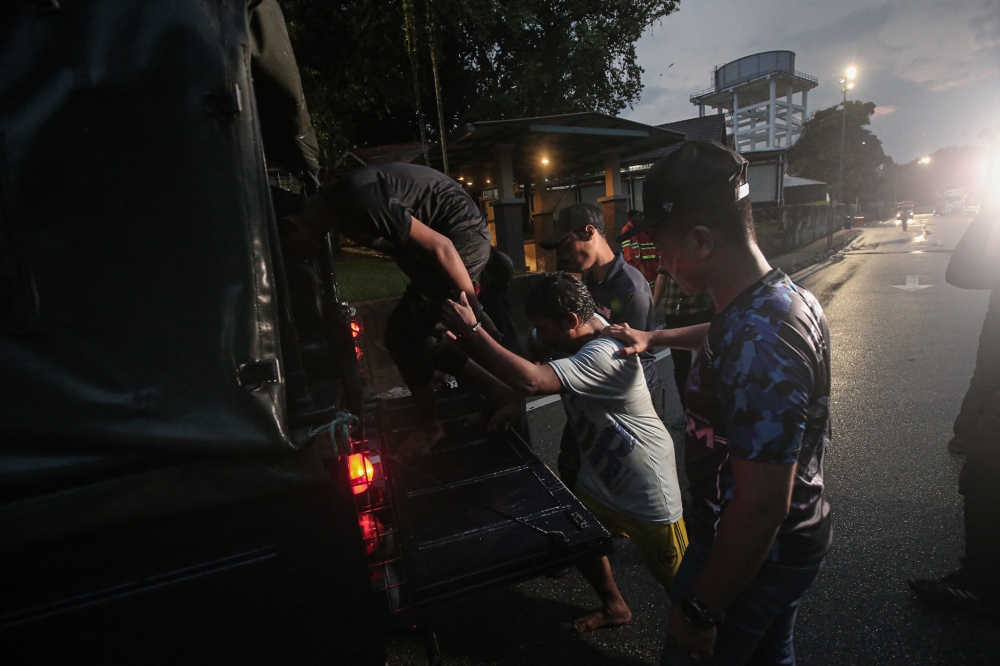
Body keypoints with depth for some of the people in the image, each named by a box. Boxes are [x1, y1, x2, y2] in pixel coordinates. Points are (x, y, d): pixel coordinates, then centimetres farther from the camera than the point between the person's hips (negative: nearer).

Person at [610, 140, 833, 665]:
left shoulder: (758, 344, -34)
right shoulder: (786, 296, -2)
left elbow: (762, 505, -31)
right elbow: (720, 334, 22)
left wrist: (700, 610, -20)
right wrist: (653, 338, 30)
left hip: (752, 557, -9)